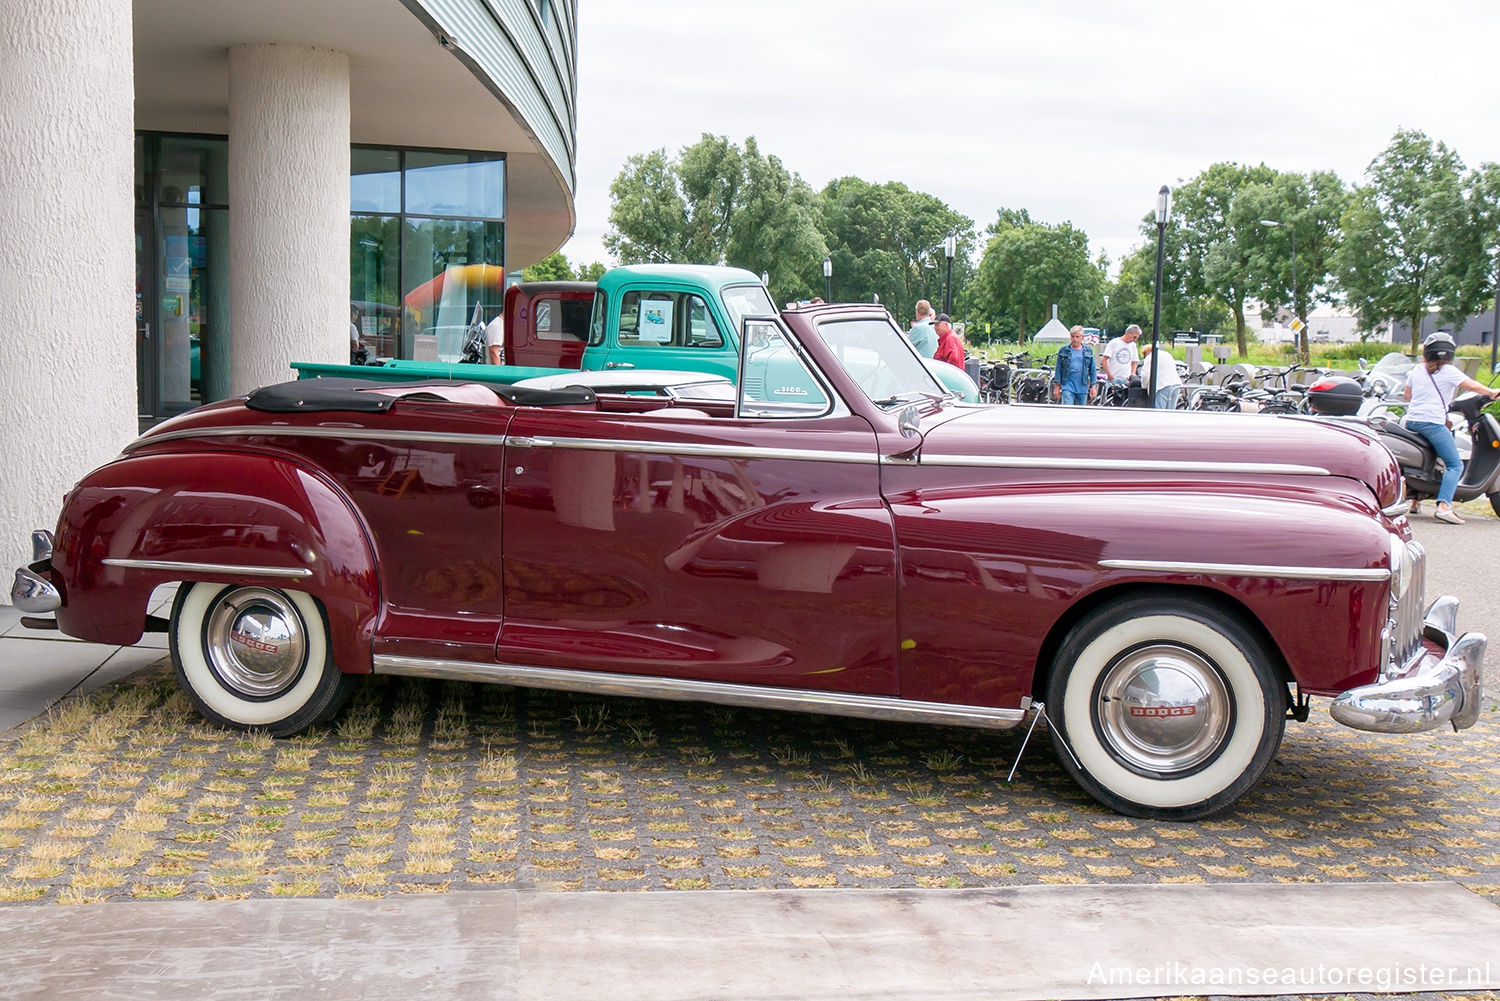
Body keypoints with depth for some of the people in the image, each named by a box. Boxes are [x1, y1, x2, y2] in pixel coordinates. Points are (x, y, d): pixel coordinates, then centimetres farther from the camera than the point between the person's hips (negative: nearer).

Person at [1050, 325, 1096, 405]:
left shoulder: (1088, 351, 8)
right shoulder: (1063, 351, 3)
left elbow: (1092, 370, 10)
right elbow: (1058, 369, 4)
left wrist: (1093, 387, 5)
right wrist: (1057, 386, 0)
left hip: (1082, 387, 2)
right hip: (1068, 387, -2)